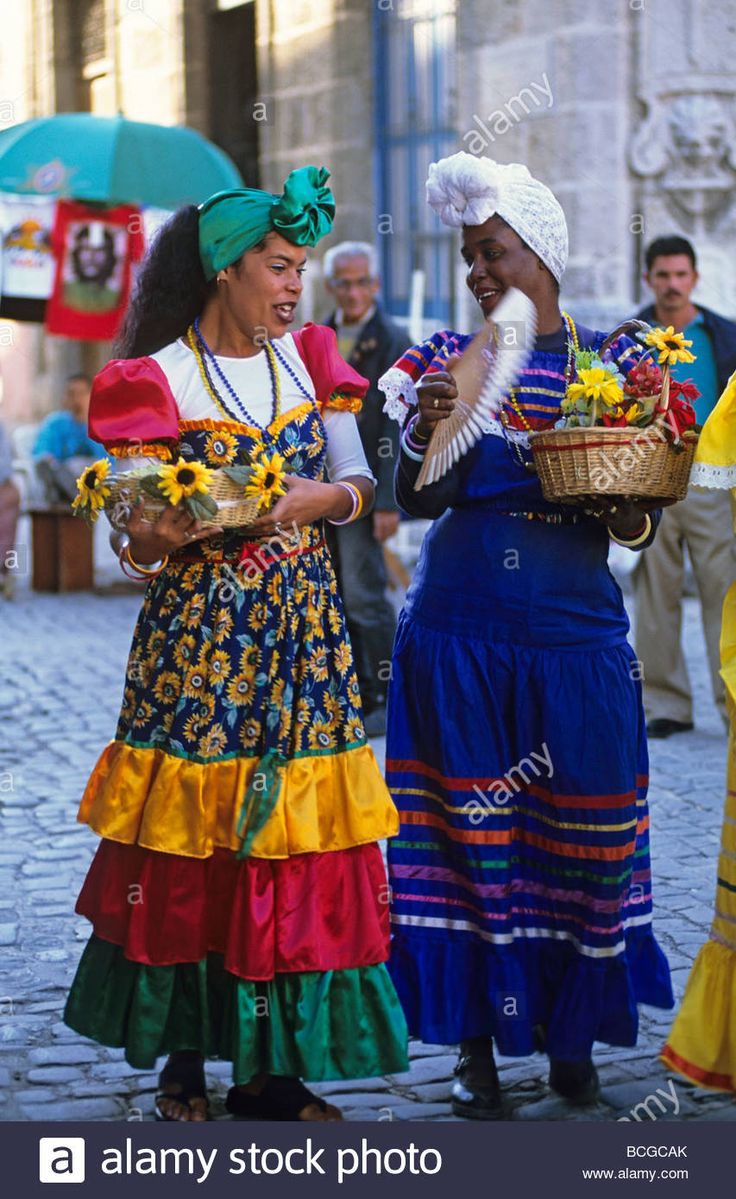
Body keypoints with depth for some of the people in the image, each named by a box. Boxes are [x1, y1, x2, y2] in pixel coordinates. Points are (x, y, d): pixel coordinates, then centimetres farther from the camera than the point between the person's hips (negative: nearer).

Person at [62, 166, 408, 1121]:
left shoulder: (306, 362, 11)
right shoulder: (162, 380, -3)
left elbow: (360, 485, 6)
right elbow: (134, 533, -4)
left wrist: (313, 499, -14)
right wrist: (173, 529, -25)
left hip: (302, 629, 4)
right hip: (198, 634, -4)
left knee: (295, 842, 2)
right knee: (189, 849, -1)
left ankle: (270, 1070, 9)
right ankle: (183, 1059, 14)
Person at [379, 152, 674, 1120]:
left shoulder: (612, 363, 5)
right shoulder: (449, 359, 5)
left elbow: (644, 521, 6)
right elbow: (414, 501, -3)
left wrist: (628, 516, -17)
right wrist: (424, 435, -22)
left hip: (577, 639, 0)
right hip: (459, 638, 0)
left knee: (580, 839, 5)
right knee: (470, 836, 3)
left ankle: (570, 1034, 21)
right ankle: (478, 1042, 14)